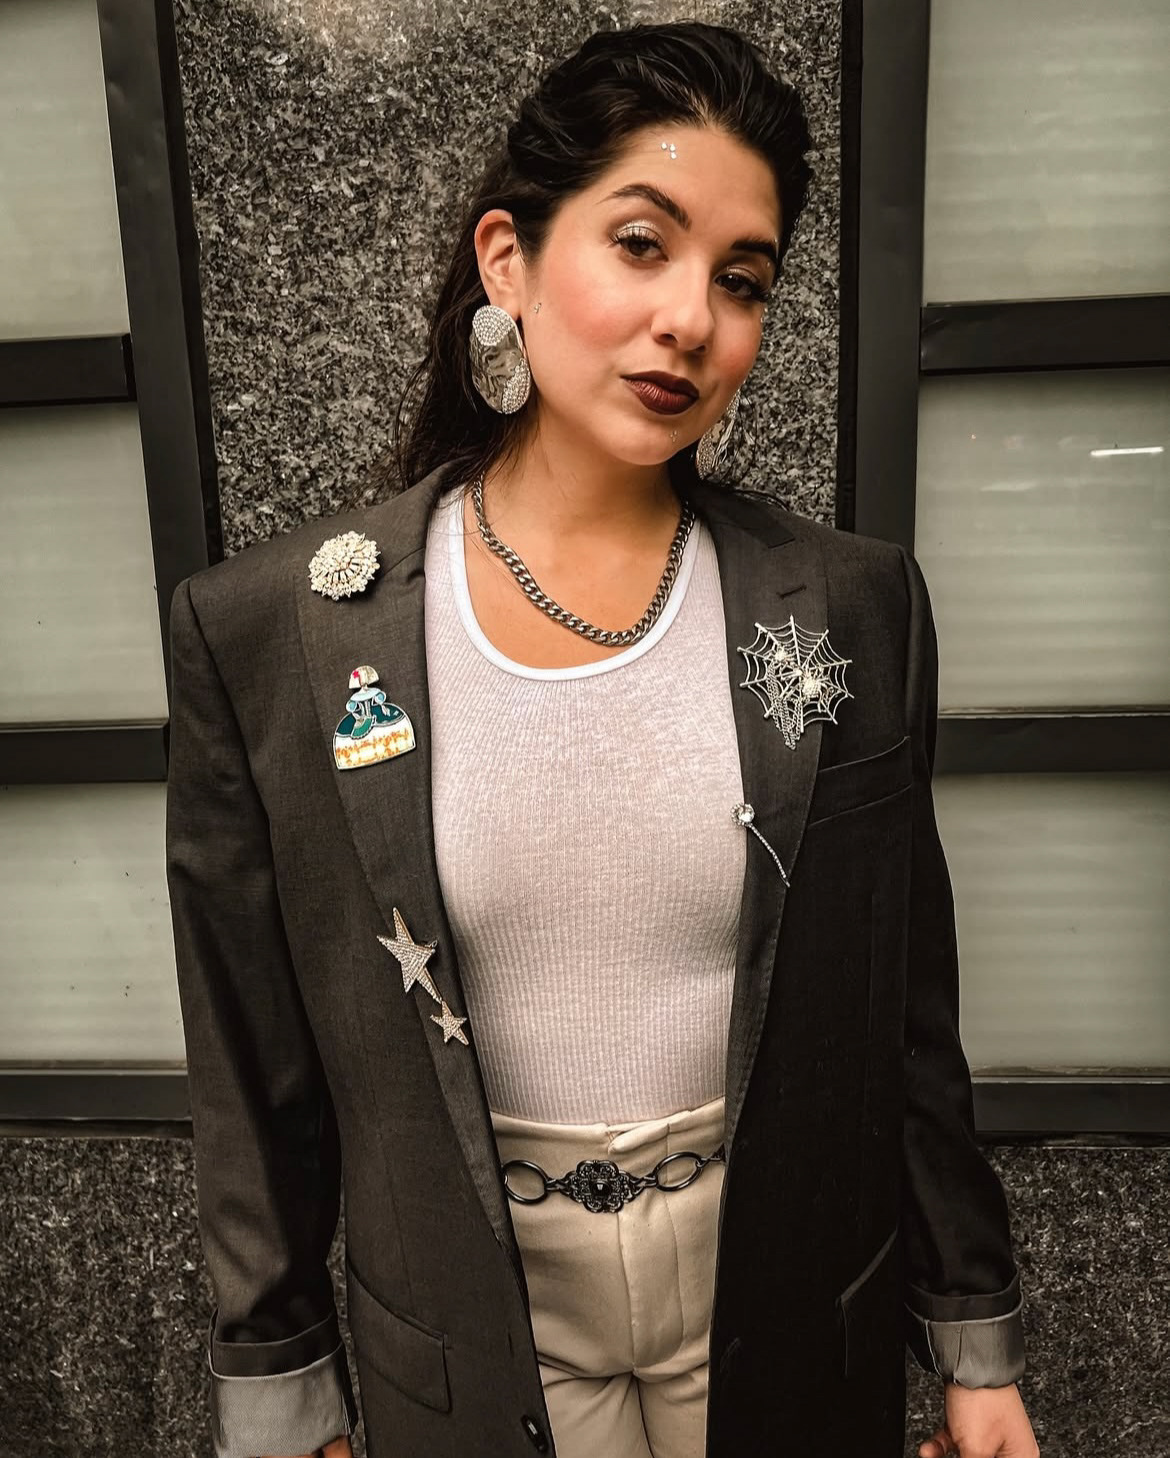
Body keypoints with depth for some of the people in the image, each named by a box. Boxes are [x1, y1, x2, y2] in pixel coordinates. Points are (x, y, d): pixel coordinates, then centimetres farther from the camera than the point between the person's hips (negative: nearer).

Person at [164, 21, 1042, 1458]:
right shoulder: (266, 632, -14)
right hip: (470, 1326, 0)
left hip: (789, 1312, 1)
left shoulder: (852, 608, -12)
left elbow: (907, 1017, -3)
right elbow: (256, 1059, -5)